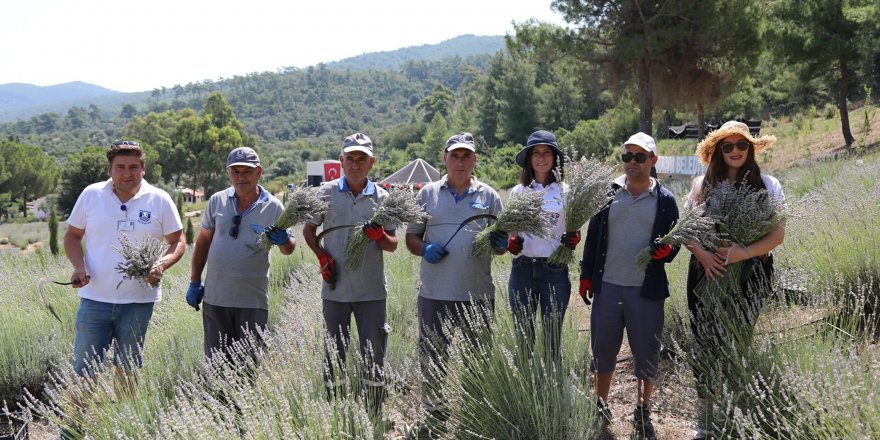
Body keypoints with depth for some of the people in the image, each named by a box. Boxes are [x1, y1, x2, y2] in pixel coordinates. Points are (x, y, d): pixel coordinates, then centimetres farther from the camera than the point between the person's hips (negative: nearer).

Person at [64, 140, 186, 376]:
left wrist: (162, 265, -16)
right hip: (94, 298, 0)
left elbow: (177, 242, 4)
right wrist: (79, 266, -8)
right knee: (84, 369, 5)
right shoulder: (91, 194, 1)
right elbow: (72, 235, 10)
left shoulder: (160, 200, -1)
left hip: (138, 301, 0)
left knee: (128, 370, 13)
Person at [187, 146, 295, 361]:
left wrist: (284, 241, -24)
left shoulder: (273, 207, -1)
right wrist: (194, 282, 11)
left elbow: (288, 249, 1)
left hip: (252, 301, -2)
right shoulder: (217, 201, 4)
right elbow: (203, 241, 13)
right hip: (215, 297, 2)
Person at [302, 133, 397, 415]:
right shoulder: (326, 192, 3)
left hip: (372, 291, 0)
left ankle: (375, 418, 15)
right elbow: (309, 229, 13)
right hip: (335, 289, 0)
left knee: (374, 359, 4)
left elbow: (393, 245, 7)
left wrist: (380, 237, -15)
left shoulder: (382, 197, 4)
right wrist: (322, 256, -3)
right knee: (334, 356, 9)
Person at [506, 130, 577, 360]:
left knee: (553, 337, 5)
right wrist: (511, 243, -11)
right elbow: (512, 231, 12)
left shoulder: (566, 191, 4)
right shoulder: (518, 192, 7)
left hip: (555, 269, -1)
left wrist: (573, 239, -13)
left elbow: (575, 230, 9)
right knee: (523, 335, 6)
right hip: (522, 268, 1)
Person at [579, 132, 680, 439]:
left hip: (647, 289, -1)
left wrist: (666, 251, -18)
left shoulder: (665, 200, 1)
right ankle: (601, 409, 26)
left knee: (646, 353, 6)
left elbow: (674, 241, 5)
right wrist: (586, 275, 6)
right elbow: (593, 237, 8)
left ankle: (642, 412, 23)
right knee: (603, 350, 10)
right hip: (607, 287, 1)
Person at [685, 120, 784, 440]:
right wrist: (701, 253, -14)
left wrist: (746, 252, -19)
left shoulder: (768, 185, 2)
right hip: (708, 273, 1)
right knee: (706, 344, 0)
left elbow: (778, 234, -3)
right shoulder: (703, 184, 7)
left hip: (748, 275, -1)